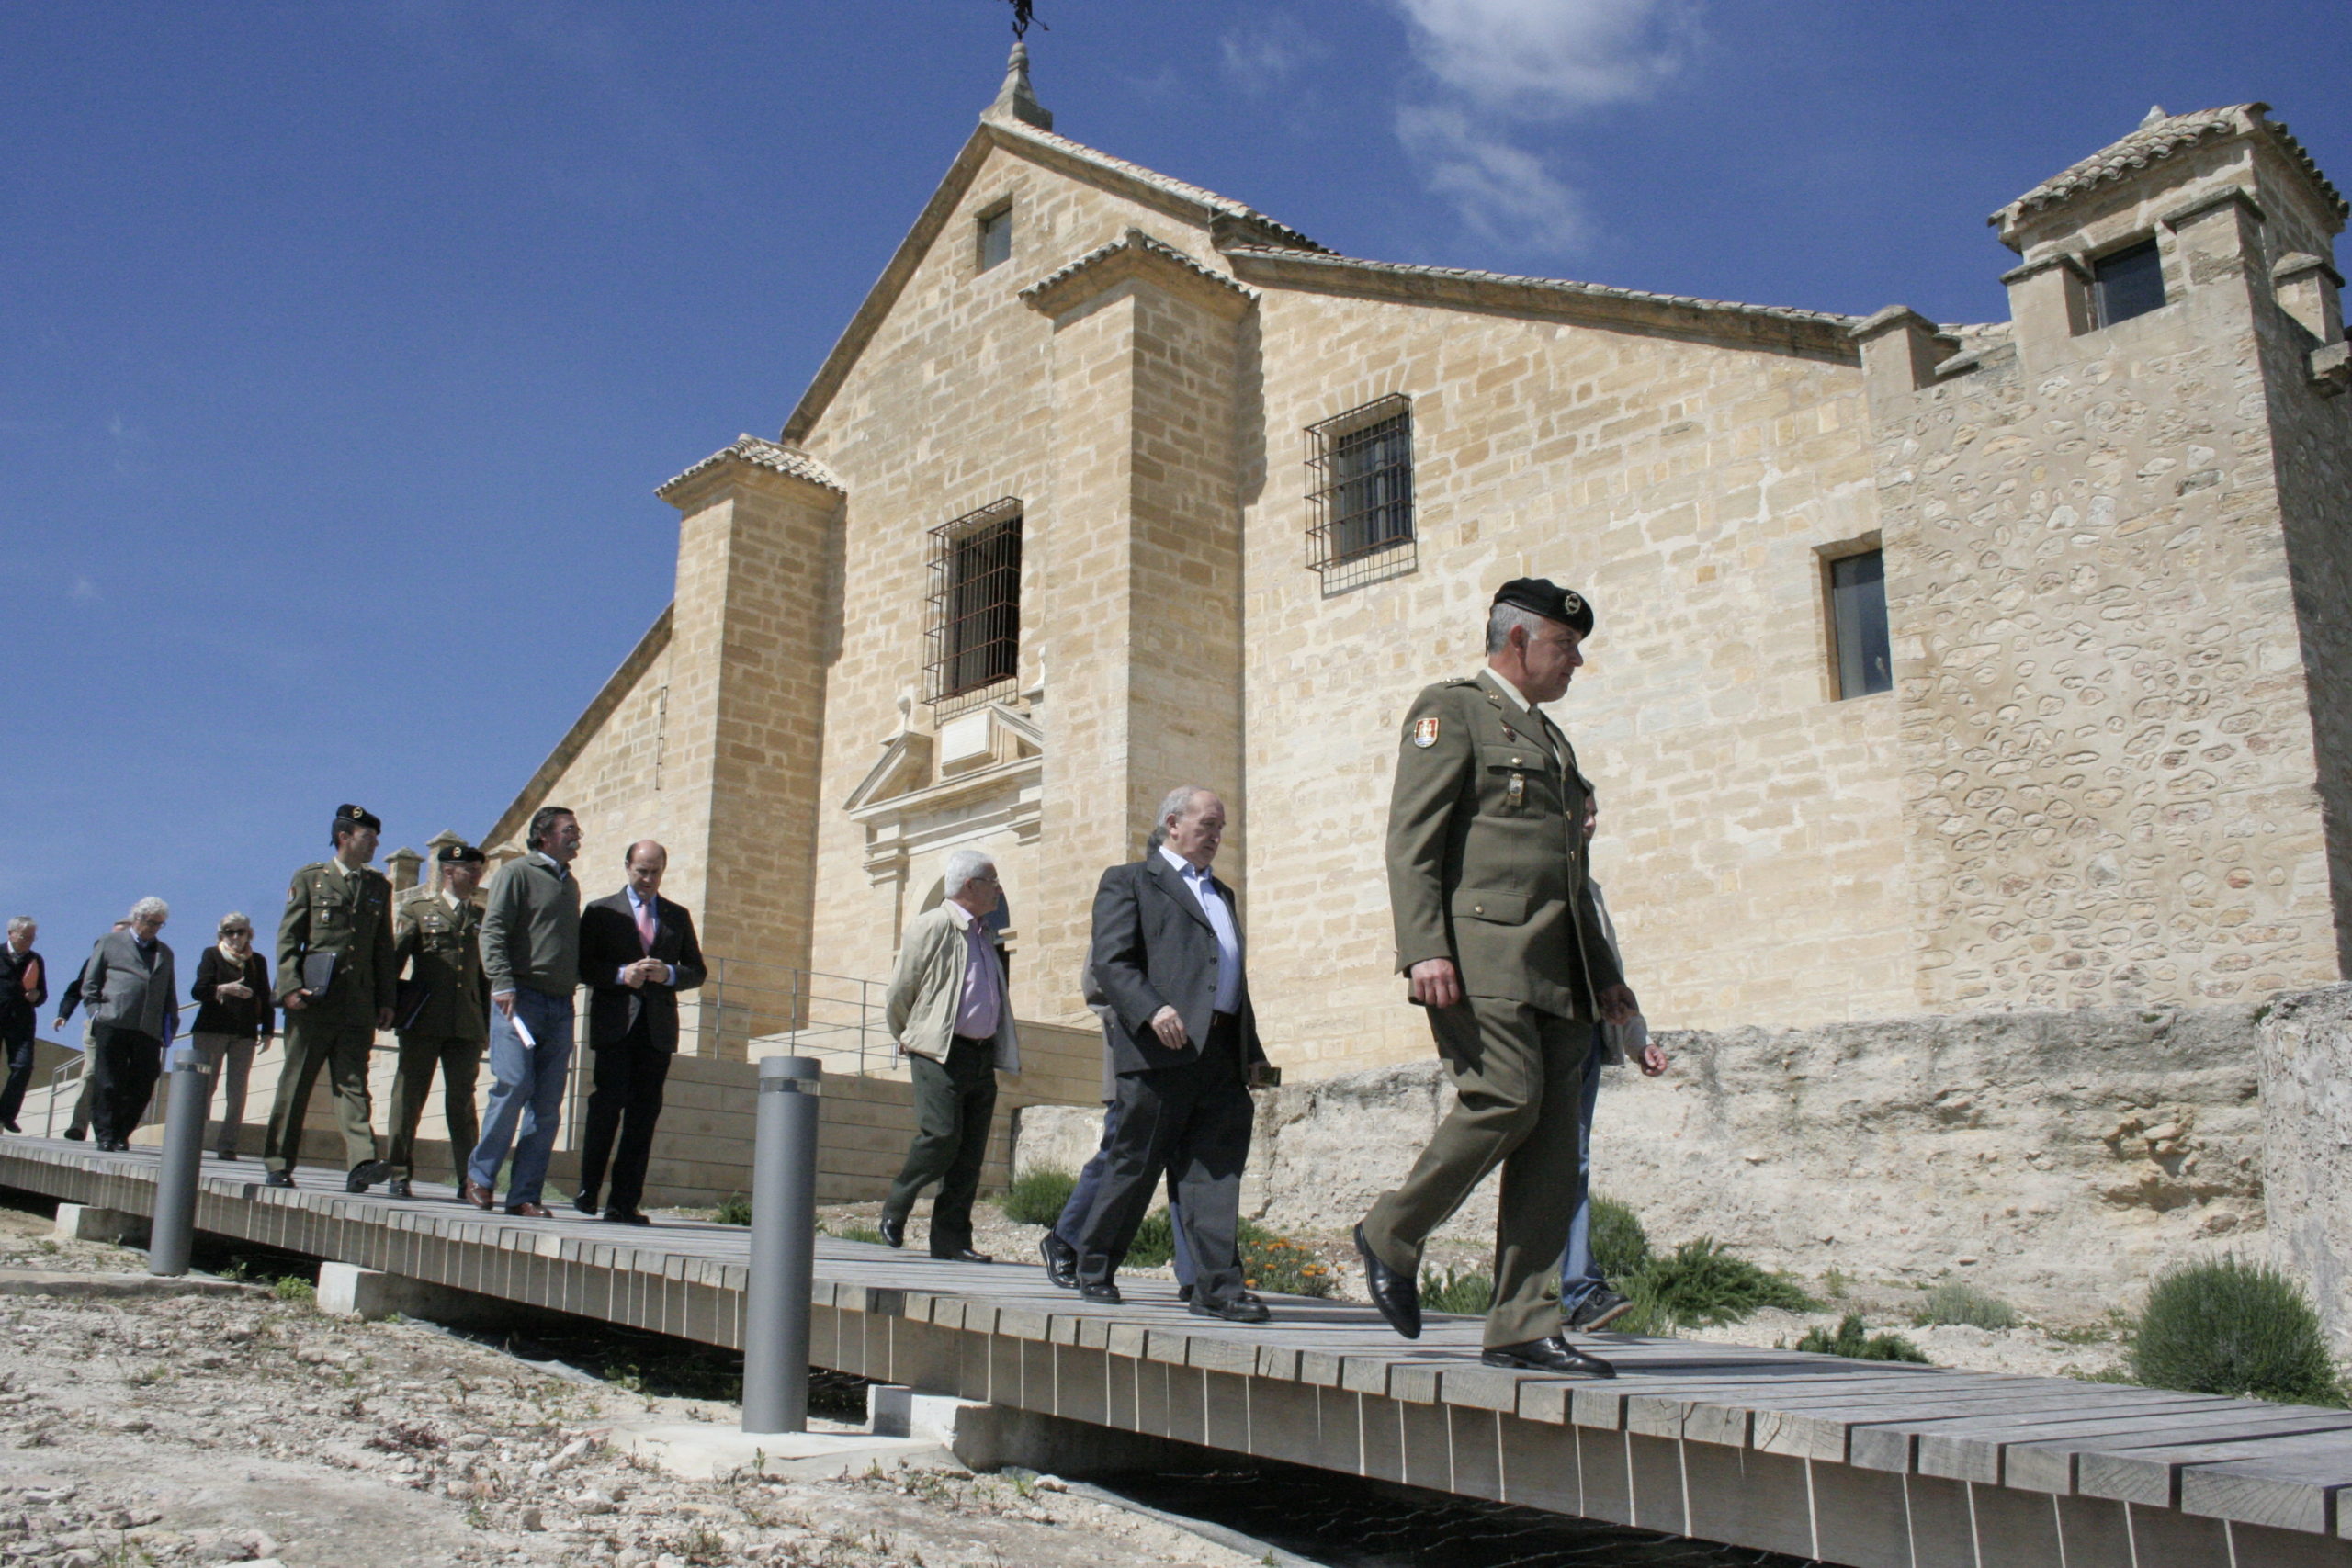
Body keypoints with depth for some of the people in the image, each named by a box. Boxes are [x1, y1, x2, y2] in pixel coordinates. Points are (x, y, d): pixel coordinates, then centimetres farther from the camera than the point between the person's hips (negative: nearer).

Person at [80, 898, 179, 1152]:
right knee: (109, 1084, -1)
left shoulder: (165, 953, 22)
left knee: (141, 1088, -1)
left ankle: (121, 1135, 9)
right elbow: (90, 982, 10)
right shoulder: (112, 942, 12)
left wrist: (170, 1025, 10)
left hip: (148, 1030, 3)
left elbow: (170, 995, 21)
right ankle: (105, 1134, 7)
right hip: (113, 1025, -3)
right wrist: (96, 1011, -2)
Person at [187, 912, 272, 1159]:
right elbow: (198, 990, -4)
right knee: (204, 1087, -4)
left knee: (237, 1092, -4)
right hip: (211, 1030, -2)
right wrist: (224, 989, -22)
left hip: (244, 1034, 2)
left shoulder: (257, 961, 14)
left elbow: (265, 998, 15)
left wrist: (268, 1031, 7)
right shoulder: (211, 955, 8)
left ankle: (227, 1144, -4)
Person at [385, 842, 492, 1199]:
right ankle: (399, 1174, 8)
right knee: (409, 1096, 2)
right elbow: (393, 960, 5)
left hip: (467, 1024, 2)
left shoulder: (481, 919, 16)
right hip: (423, 1021, -2)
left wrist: (487, 1025, 11)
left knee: (462, 1100, 0)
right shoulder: (416, 910, 8)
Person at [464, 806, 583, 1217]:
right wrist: (503, 984, -18)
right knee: (514, 1084, -14)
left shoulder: (570, 883, 22)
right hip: (520, 997, -6)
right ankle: (480, 1176, 3)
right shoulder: (516, 873, 3)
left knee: (548, 1104, -1)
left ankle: (525, 1195, 2)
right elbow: (493, 930, -6)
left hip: (560, 1006, 6)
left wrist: (574, 984, 11)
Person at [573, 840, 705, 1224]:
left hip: (658, 1027, 2)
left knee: (644, 1114, -1)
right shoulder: (601, 911, 10)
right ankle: (588, 1189, 7)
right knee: (608, 1104, -9)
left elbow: (696, 971, 15)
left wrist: (669, 974, -6)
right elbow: (582, 965, 3)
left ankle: (624, 1202, 1)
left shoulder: (678, 916, 18)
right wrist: (621, 975, -13)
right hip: (615, 1024, -2)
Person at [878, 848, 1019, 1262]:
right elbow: (898, 994, 0)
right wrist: (910, 1040, 10)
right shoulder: (932, 926, -3)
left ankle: (951, 1239, 6)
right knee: (941, 1136, -16)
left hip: (983, 1056, 7)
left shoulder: (983, 933, 20)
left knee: (970, 1151, 2)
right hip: (941, 1053, -7)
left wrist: (1002, 1051, 16)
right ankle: (895, 1209, 7)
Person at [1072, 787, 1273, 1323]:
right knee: (1134, 1165, 2)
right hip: (1163, 1050, -6)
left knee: (1217, 1167, -2)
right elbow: (1110, 961, -8)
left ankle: (1217, 1287, -3)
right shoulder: (1128, 882, 5)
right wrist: (1153, 1010, -23)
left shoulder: (1221, 893, 28)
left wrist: (1252, 1050, 19)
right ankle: (1094, 1268, 18)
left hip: (1223, 1054, 6)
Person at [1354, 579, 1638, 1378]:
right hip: (1479, 952, -8)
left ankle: (1522, 1327, 4)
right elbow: (1411, 838, -9)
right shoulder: (1451, 710, 3)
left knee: (1552, 1137, 1)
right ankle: (1393, 1233, 2)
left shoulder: (1550, 739, 28)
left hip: (1554, 971, 8)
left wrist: (1602, 972, 23)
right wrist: (1424, 948, -20)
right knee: (1506, 1098, -20)